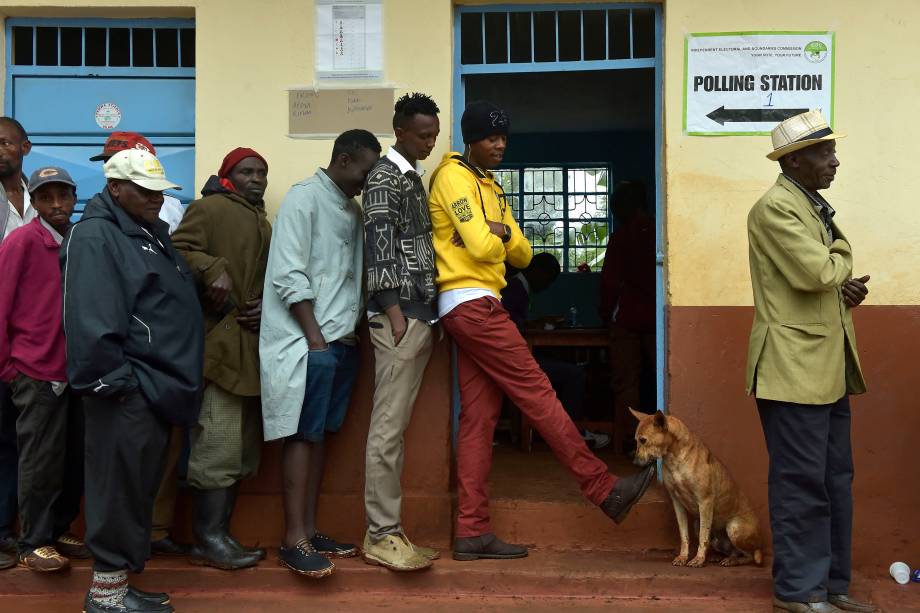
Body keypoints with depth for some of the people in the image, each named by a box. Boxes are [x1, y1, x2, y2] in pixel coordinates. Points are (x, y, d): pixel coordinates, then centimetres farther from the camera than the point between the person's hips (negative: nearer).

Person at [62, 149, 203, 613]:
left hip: (154, 386, 10)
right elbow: (91, 321, -21)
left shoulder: (152, 231, 17)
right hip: (126, 391, -9)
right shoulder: (96, 236, -12)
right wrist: (114, 380, -21)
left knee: (136, 489, 15)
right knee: (119, 489, -1)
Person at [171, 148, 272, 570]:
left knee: (243, 446, 10)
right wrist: (212, 268, -26)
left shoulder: (262, 222, 26)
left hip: (253, 344, 9)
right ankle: (209, 538, -3)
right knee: (219, 441, -11)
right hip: (221, 341, -9)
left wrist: (268, 304, 7)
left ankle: (218, 533, 18)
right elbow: (178, 251, -11)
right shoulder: (209, 208, -1)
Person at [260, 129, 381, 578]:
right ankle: (293, 539, 0)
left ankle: (309, 529, 17)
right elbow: (289, 275, -14)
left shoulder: (352, 209, 16)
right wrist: (315, 337, -15)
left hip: (342, 341, 8)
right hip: (308, 341, -7)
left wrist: (349, 333, 7)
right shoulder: (305, 197, -7)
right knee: (302, 434, -5)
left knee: (320, 434, 10)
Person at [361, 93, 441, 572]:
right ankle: (381, 536, -1)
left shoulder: (413, 177, 21)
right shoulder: (384, 177, -6)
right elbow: (379, 250, -14)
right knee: (388, 427, -6)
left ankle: (385, 532, 15)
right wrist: (396, 316, -18)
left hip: (419, 316, 9)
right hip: (399, 317, -9)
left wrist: (425, 317, 16)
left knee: (395, 426, 9)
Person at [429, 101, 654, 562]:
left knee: (478, 416, 4)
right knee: (536, 392, -6)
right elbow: (481, 246, -17)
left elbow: (522, 254, 17)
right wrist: (499, 233, 4)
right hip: (473, 303, -9)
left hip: (469, 309, 9)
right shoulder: (454, 177, -6)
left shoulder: (491, 187, 23)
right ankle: (605, 489, 0)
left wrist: (500, 233, -3)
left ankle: (472, 532, 4)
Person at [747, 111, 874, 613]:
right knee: (802, 482, -3)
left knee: (836, 480, 13)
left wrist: (846, 289, 3)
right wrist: (843, 253, -2)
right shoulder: (776, 207, -12)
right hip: (794, 368, -10)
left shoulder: (814, 207, 18)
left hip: (827, 368, 10)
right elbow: (816, 271, -23)